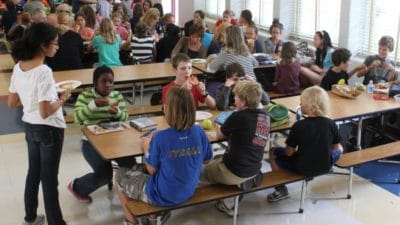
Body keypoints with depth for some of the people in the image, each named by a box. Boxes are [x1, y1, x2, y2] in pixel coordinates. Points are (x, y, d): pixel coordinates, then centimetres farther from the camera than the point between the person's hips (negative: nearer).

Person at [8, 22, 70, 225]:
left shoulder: (18, 67, -1)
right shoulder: (44, 71, -25)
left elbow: (12, 103, 6)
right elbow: (46, 112, -26)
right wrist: (62, 98, -11)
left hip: (29, 127, 8)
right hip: (49, 130, -8)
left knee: (34, 173, 22)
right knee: (49, 178, 5)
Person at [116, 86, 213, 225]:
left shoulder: (160, 137, -29)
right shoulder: (199, 132, -15)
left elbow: (152, 170, -14)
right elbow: (206, 160, 2)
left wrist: (146, 148, 1)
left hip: (163, 196, -5)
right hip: (188, 192, 6)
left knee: (121, 175, 21)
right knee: (142, 170, 31)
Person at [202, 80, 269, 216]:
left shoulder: (238, 117, -22)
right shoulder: (265, 115, -3)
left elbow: (219, 135, -5)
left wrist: (219, 126, 15)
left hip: (235, 172, -7)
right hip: (254, 169, 7)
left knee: (203, 170, 20)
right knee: (216, 161, 31)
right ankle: (249, 179, 14)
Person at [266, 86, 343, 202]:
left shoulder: (299, 126, -21)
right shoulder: (331, 124, -12)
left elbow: (289, 153, -14)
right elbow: (335, 147, 2)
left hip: (303, 168, -3)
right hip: (326, 166, 3)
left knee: (273, 152, 17)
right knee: (339, 149, 33)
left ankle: (281, 190, 19)